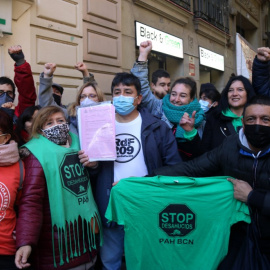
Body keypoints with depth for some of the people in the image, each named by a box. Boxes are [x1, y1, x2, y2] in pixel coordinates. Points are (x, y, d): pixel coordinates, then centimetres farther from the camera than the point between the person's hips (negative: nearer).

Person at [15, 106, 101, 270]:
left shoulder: (78, 144, 7)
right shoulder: (38, 154, -11)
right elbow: (31, 200, -20)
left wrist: (93, 165, 1)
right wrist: (25, 241, -30)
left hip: (87, 230, 6)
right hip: (58, 238, -6)